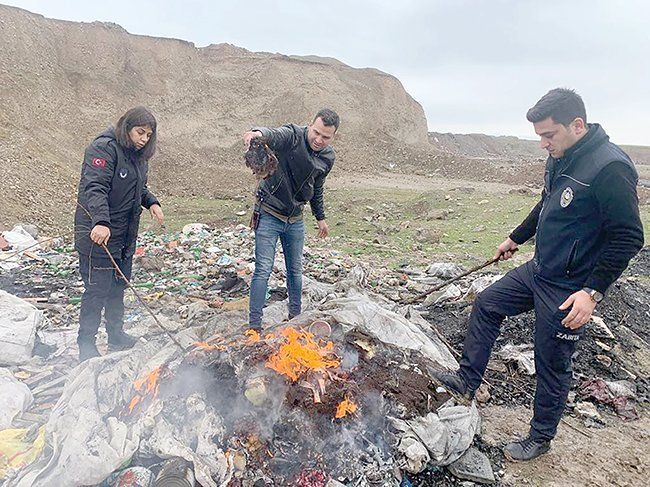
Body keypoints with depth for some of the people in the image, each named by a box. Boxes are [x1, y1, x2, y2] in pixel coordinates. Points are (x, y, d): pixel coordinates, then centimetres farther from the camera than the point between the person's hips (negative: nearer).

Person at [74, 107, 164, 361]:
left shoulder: (137, 155, 13)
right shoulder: (104, 148, -15)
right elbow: (94, 188, -27)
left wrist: (152, 202, 4)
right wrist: (101, 222, -41)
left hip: (125, 235, 9)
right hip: (98, 234, -9)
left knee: (119, 285, 18)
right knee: (98, 289, -2)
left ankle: (115, 334, 33)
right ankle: (86, 344, 12)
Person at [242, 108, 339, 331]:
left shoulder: (328, 158, 1)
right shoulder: (292, 136, -18)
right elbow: (273, 135, -42)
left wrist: (320, 217, 24)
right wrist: (258, 133, -65)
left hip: (295, 220, 6)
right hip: (269, 215, -5)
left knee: (295, 270, 16)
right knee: (263, 270, -7)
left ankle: (296, 315, 34)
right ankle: (254, 325, 2)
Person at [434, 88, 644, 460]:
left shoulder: (610, 168, -24)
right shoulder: (560, 160, 3)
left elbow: (629, 238, -23)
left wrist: (593, 292, -25)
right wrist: (516, 238, 28)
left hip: (569, 290, -9)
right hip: (538, 271, 9)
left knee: (553, 367, 6)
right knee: (486, 306, 14)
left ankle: (541, 439, 29)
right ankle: (468, 380, 29)